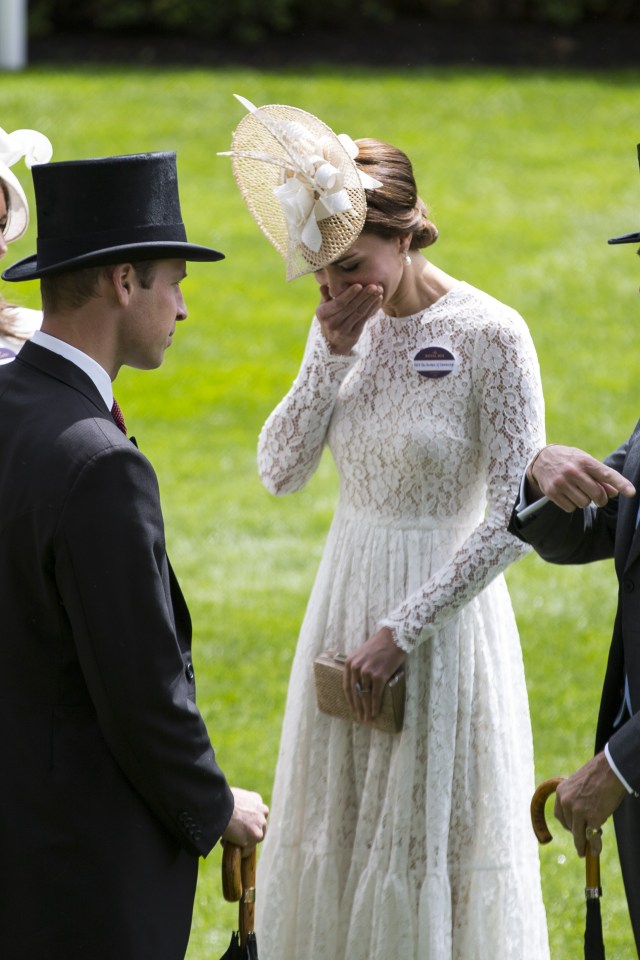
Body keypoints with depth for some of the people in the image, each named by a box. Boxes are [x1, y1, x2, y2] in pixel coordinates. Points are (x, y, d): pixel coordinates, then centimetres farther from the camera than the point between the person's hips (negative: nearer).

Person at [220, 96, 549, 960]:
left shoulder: (492, 338, -17)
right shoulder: (347, 323, 1)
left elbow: (513, 521, -16)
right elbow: (281, 471, -1)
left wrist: (402, 631, -16)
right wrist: (333, 356, -13)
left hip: (444, 604, -6)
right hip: (346, 597, 6)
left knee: (431, 840, 3)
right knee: (331, 835, 12)